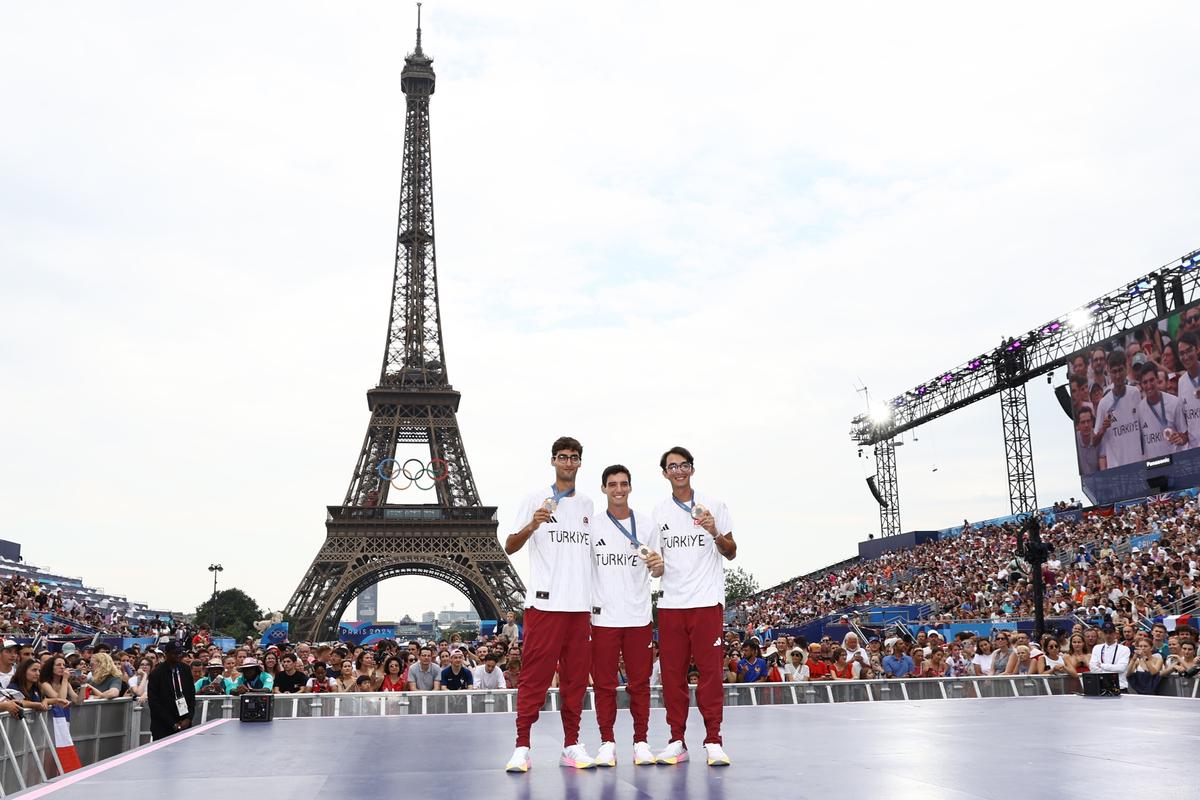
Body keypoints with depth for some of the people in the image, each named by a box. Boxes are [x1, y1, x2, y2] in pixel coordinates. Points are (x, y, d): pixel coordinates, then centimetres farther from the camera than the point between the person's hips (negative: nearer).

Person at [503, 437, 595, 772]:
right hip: (545, 603, -4)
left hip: (581, 605, 4)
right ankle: (522, 747, 0)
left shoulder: (587, 505, 16)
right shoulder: (535, 500, 3)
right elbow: (509, 547, -2)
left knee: (576, 676, 6)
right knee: (535, 675, -5)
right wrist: (532, 525, -21)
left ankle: (571, 746, 12)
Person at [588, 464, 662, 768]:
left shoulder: (647, 524, 7)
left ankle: (641, 742, 13)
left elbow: (657, 572, 11)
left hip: (638, 617, 1)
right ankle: (607, 743, 10)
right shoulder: (591, 526, 4)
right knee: (604, 683, 2)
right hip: (602, 616, -1)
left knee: (640, 683, 4)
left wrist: (658, 565, -12)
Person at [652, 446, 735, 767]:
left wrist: (715, 534, -13)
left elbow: (731, 553, 5)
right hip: (670, 603, 3)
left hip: (707, 601, -3)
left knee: (710, 671, -4)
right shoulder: (659, 512, 12)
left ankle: (713, 741, 3)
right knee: (672, 673, 3)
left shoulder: (713, 505, 4)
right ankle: (677, 741, 10)